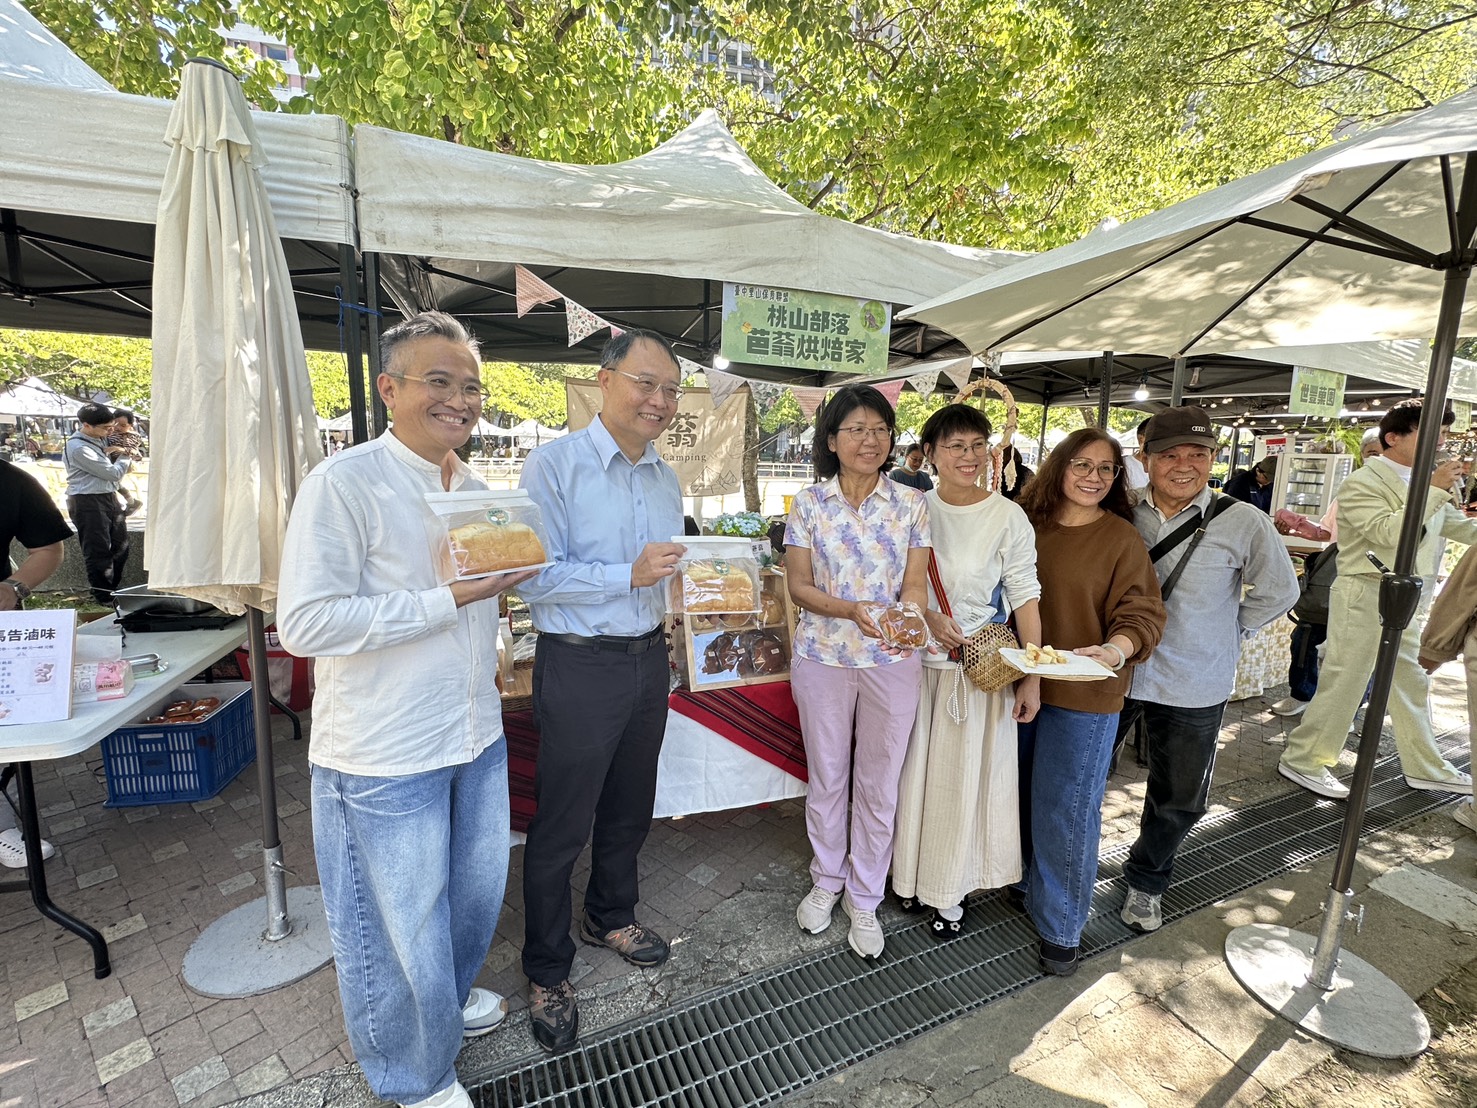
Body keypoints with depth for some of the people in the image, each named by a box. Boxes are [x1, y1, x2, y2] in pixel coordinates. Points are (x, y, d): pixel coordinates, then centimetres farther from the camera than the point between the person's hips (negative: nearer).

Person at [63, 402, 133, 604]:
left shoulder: (98, 438, 10)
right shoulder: (79, 448, -19)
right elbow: (113, 473, -18)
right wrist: (126, 455, -2)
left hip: (109, 497, 9)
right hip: (88, 502, -9)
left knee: (120, 546, 14)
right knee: (98, 551, -3)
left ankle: (115, 589, 26)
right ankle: (104, 596, 4)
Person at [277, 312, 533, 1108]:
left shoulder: (478, 490, 8)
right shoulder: (343, 484, -17)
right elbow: (304, 623, -23)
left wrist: (516, 570, 4)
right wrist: (448, 600, -25)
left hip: (477, 738, 8)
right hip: (385, 755, -7)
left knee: (477, 888, 25)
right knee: (401, 923, 12)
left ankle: (450, 996, 55)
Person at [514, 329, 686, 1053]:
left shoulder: (665, 479, 9)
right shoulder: (555, 464, -13)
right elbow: (536, 578, -19)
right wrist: (630, 574, -26)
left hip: (649, 660, 7)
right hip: (580, 666, -6)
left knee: (631, 809, 22)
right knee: (561, 825, 8)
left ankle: (610, 918, 48)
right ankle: (546, 971, 31)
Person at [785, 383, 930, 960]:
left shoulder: (911, 503, -1)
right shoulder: (809, 503, -3)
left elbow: (915, 582, -3)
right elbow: (798, 585, -5)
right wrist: (851, 610, -23)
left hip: (892, 661, 0)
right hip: (822, 657, 0)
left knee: (879, 786, 11)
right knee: (827, 777, 15)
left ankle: (864, 900, 32)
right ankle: (827, 879, 40)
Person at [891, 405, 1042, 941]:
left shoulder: (1008, 517, -8)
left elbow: (1025, 598, -7)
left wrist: (1032, 677, -10)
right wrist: (927, 616, -10)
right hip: (916, 659, 3)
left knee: (962, 776, 9)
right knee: (914, 770, 14)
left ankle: (949, 891, 29)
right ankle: (911, 873, 36)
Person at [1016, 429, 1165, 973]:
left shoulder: (1121, 537, -7)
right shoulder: (1027, 525, 1)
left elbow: (1142, 615, -11)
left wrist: (1114, 651, -30)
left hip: (1084, 695, -4)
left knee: (1066, 807, 5)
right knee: (1021, 794, 18)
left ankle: (1060, 926, 22)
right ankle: (1026, 879, 42)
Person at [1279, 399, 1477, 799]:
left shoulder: (1424, 482, 13)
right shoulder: (1362, 482, -12)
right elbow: (1391, 533, -25)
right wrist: (1434, 490, -21)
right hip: (1367, 596, -8)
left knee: (1411, 683, 18)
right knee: (1343, 683, -4)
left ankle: (1424, 767, 32)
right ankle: (1302, 761, 6)